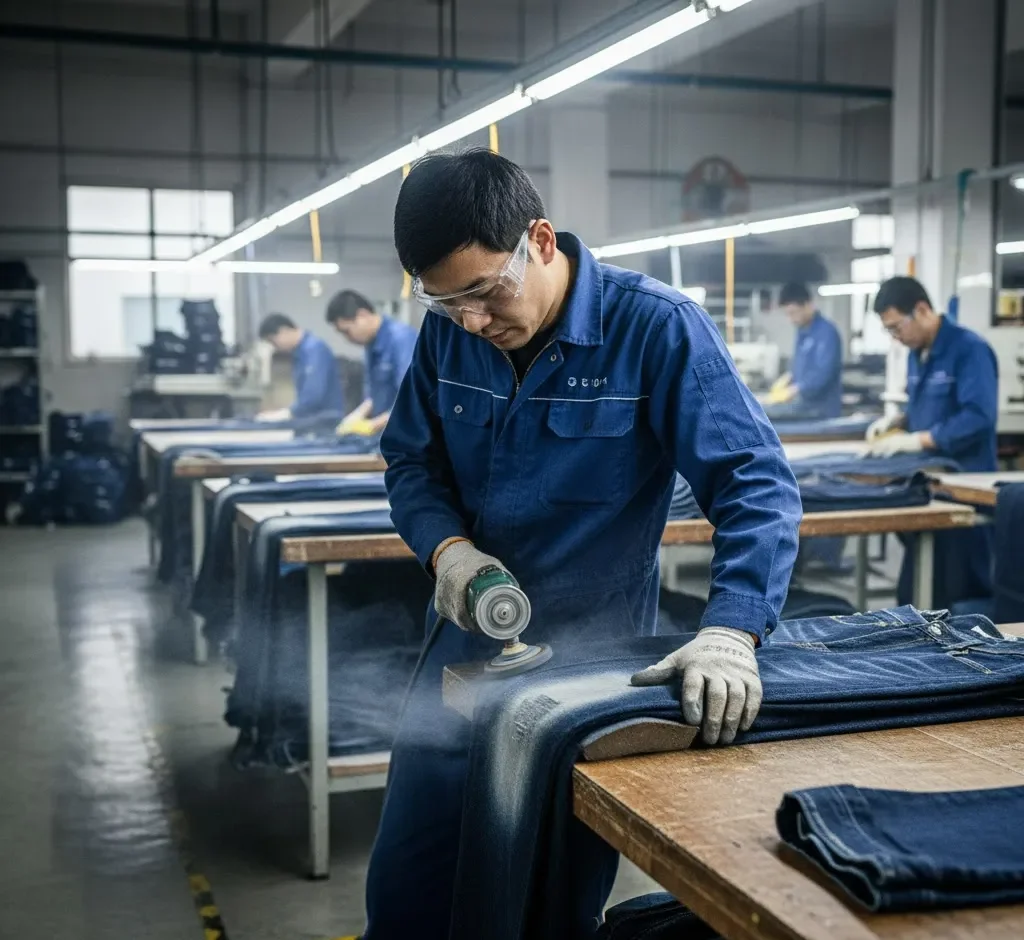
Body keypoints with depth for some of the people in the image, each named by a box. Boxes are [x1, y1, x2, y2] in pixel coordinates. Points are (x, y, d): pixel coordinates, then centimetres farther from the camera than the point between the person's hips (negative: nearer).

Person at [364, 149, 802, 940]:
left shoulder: (656, 328, -18)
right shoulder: (449, 331, -3)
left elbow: (756, 486, -22)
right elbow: (410, 459, 7)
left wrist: (730, 632, -36)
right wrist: (446, 548, -14)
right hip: (467, 645, 4)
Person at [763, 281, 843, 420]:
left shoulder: (827, 332, -15)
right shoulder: (802, 332, 11)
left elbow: (822, 374, -25)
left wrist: (794, 389, -31)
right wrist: (788, 378, 5)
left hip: (822, 411, -8)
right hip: (803, 406, 8)